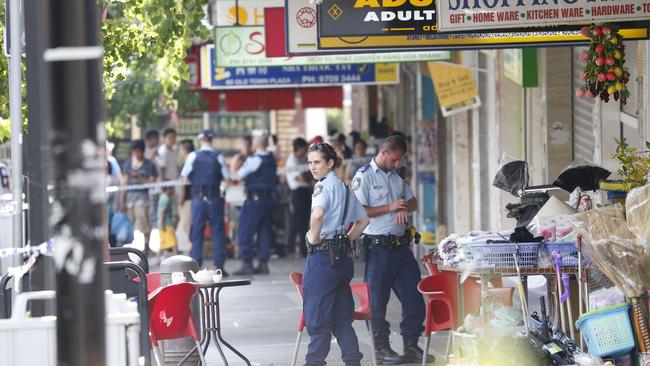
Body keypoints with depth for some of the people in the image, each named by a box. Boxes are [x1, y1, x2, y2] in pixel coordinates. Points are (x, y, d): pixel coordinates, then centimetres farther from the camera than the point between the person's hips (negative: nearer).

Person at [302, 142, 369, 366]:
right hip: (343, 256, 9)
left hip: (322, 256, -9)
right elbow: (363, 220, 25)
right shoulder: (344, 187, 15)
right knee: (341, 318, 12)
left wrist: (313, 237, -17)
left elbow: (318, 213, -32)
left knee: (316, 315, -2)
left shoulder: (324, 186, -11)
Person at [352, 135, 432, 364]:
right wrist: (390, 207, -16)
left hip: (400, 244, 7)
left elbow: (413, 201, 23)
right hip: (378, 247, -7)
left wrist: (405, 208, -1)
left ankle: (411, 345, 15)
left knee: (413, 295, 5)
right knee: (378, 300, 1)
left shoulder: (397, 176, 15)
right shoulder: (364, 177, -7)